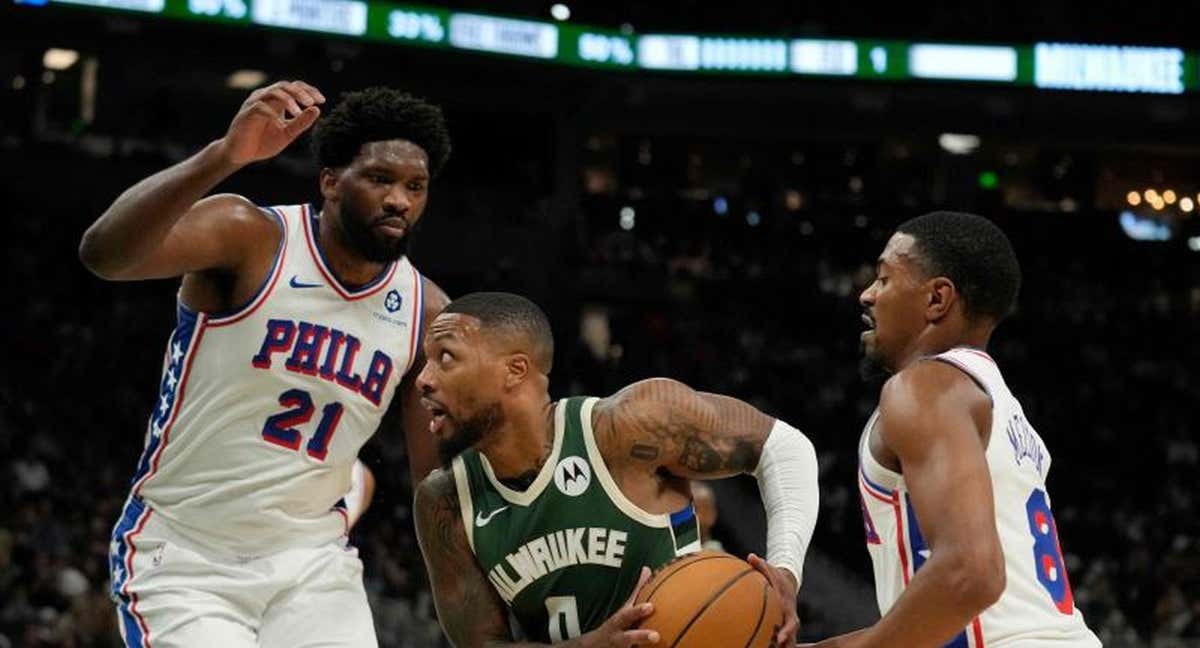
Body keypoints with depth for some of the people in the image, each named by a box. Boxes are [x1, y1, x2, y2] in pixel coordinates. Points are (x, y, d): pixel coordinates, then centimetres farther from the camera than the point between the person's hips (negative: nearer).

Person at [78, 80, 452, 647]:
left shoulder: (426, 312, 1)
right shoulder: (251, 237, -13)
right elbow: (103, 252, -33)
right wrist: (224, 156, -45)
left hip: (312, 562, 5)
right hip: (183, 556, -4)